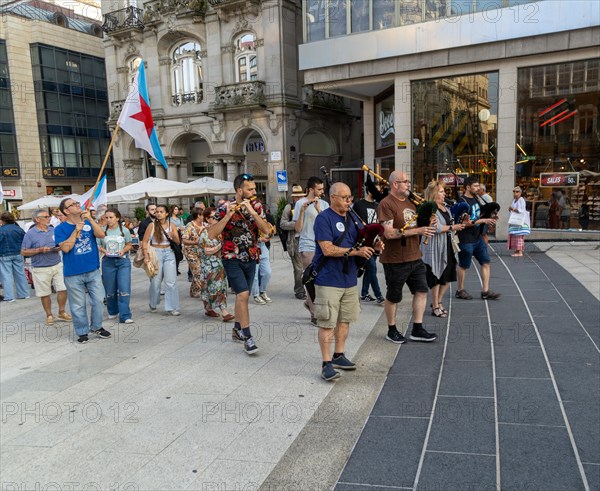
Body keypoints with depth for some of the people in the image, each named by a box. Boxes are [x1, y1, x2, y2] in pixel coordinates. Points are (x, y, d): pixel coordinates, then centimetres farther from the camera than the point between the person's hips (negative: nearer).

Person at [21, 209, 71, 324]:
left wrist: (59, 247, -7)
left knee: (63, 289, 1)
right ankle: (49, 315, 23)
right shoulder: (30, 234, -7)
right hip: (41, 269, -3)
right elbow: (23, 252, -7)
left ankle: (61, 313, 18)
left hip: (57, 265, 3)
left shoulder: (54, 230, 6)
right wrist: (40, 250, -18)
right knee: (45, 294, 7)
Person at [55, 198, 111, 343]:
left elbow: (101, 235, -10)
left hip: (93, 270, 3)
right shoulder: (61, 229, -4)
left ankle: (97, 327, 26)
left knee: (98, 300, 8)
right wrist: (77, 230, -17)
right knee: (78, 305, 7)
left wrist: (90, 219, -19)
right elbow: (65, 248, -16)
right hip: (73, 274, -3)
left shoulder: (88, 223, 6)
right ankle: (82, 332, 22)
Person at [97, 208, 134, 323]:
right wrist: (104, 251, -13)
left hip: (123, 261, -1)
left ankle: (124, 316, -7)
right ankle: (112, 312, 32)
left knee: (124, 289, -10)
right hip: (108, 262, 1)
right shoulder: (102, 231, 1)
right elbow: (98, 246, 6)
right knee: (110, 290, 11)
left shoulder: (124, 230, 1)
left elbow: (129, 244, 9)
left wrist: (123, 250, -10)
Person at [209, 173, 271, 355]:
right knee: (243, 294, -15)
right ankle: (247, 337, -7)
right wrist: (228, 215, -26)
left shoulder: (256, 207, 1)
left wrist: (252, 212, -21)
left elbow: (266, 230, -10)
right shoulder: (225, 208, -11)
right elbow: (211, 235, -17)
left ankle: (237, 330, 31)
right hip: (232, 258, -5)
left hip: (251, 258, 5)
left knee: (242, 295, 14)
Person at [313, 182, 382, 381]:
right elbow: (328, 249, -20)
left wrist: (371, 247, 0)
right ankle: (326, 363, 6)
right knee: (327, 323, -3)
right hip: (329, 280, -8)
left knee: (345, 320, 15)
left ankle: (338, 356, 30)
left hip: (349, 278, 8)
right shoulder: (324, 218, -11)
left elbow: (358, 243, 22)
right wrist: (356, 251, -20)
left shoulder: (351, 218, 13)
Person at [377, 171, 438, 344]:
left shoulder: (410, 202, 13)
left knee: (421, 290, 7)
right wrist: (418, 231, -23)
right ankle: (392, 331, 24)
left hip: (414, 257, 8)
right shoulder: (386, 204, -15)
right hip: (395, 260, -8)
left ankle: (417, 329, 18)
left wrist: (427, 225, 1)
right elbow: (389, 233, -24)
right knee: (393, 296, 7)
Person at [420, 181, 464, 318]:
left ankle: (438, 301, 31)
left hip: (448, 247, 8)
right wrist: (453, 227, -16)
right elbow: (436, 228, -24)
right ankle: (435, 307, 16)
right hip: (435, 248, -8)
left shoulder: (445, 207, 13)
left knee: (448, 277, 13)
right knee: (436, 278, 2)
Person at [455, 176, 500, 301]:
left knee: (486, 262, 5)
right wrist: (483, 220, -19)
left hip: (477, 238, 9)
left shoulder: (475, 199, 11)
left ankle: (485, 291, 10)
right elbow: (466, 222, -22)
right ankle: (460, 290, 21)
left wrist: (489, 218, 5)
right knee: (463, 266, 5)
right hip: (466, 240, -8)